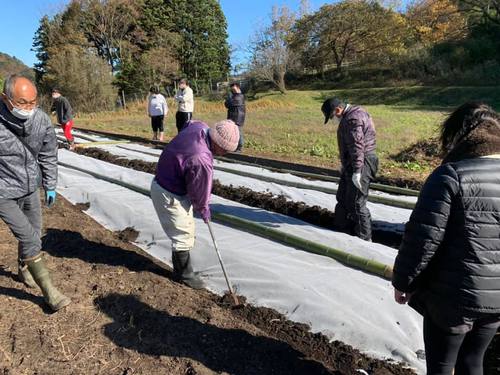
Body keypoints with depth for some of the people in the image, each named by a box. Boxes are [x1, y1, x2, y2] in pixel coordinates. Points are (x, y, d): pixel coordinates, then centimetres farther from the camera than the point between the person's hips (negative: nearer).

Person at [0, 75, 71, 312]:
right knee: (29, 238, -8)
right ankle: (49, 291, 5)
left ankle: (24, 270, 47)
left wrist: (50, 186, 9)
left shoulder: (42, 120, -11)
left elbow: (48, 156, 4)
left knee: (33, 234, 18)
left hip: (31, 189, 5)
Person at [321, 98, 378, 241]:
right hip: (350, 164, 11)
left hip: (360, 164, -11)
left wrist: (357, 171, -30)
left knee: (356, 204, -5)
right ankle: (341, 229, 32)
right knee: (343, 199, 19)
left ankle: (364, 238, 7)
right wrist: (344, 164, 28)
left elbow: (357, 146, -26)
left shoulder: (353, 118, -18)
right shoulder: (350, 116, 15)